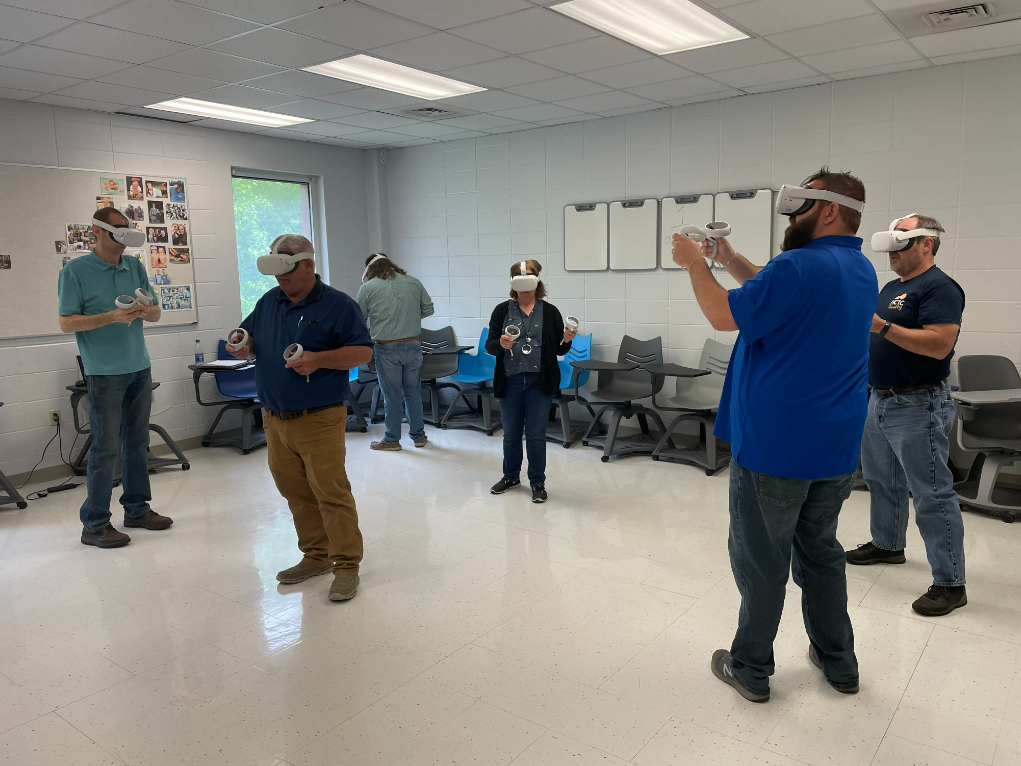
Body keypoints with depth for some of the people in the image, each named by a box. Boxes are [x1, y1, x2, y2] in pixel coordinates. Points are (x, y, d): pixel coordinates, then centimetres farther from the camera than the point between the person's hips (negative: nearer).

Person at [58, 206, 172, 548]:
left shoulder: (135, 266, 9)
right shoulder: (75, 270, -6)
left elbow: (156, 313, 11)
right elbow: (66, 323, -9)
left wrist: (145, 311, -12)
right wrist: (112, 317, -21)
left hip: (140, 368, 6)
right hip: (105, 372, -5)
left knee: (137, 442, 12)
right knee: (106, 448, -4)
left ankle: (137, 509, 23)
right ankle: (94, 525, 5)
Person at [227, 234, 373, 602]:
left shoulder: (337, 305, -5)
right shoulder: (268, 302, 13)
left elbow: (363, 351, -10)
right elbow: (249, 338, 23)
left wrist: (319, 359, -23)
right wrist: (243, 347, -2)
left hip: (319, 419, -6)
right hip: (275, 420, 6)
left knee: (331, 492, -5)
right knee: (295, 492, 12)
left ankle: (347, 565, 5)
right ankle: (316, 556, 27)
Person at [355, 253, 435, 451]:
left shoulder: (368, 288, -3)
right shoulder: (414, 283, 5)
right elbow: (428, 309, 13)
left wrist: (368, 333, 22)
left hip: (387, 349, -3)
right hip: (413, 345, 3)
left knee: (392, 396, 6)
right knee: (413, 393, 14)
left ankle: (392, 440, 16)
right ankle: (418, 436, 23)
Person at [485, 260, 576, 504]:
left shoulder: (550, 312, 2)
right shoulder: (502, 310, 2)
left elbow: (559, 350, 5)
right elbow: (489, 345, -1)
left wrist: (566, 340, -16)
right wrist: (501, 344, -22)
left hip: (539, 382, -1)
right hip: (510, 381, 2)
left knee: (536, 434, 2)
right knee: (511, 433, 14)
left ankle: (537, 483, 17)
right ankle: (511, 476, 32)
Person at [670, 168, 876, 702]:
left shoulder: (800, 267, -19)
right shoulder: (861, 271, 11)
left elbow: (725, 316, -17)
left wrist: (695, 264, -4)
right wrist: (729, 259, 14)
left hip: (775, 447, -8)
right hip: (836, 448, 8)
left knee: (760, 560, 6)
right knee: (820, 551, 21)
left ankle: (750, 668, 20)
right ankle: (838, 661, 33)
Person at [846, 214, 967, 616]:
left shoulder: (939, 287, -13)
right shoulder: (891, 287, 15)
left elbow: (939, 345, -25)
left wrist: (880, 326, -27)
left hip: (917, 406, -9)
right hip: (879, 400, 10)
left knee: (932, 494, -4)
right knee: (881, 480, 20)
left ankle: (950, 584, 4)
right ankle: (887, 544, 39)